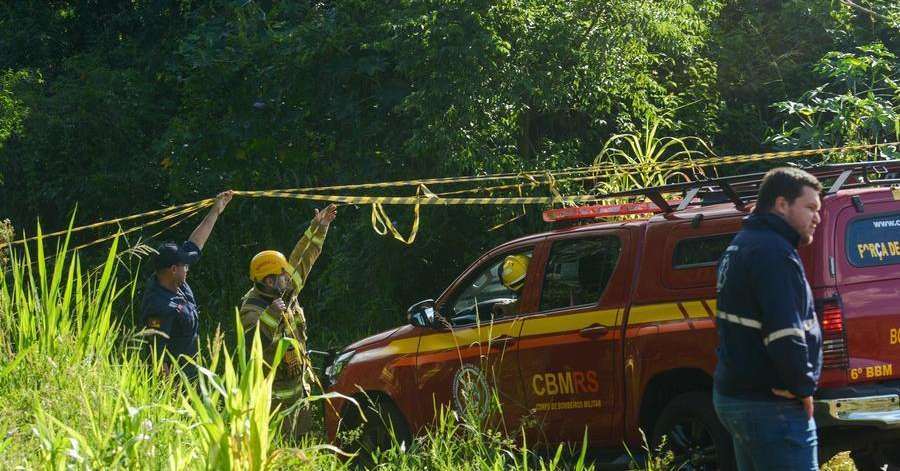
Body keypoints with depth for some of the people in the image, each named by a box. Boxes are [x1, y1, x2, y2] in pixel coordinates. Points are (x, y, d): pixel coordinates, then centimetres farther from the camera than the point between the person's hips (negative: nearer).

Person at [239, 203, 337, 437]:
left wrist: (318, 227, 4)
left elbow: (303, 258, 10)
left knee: (301, 434, 14)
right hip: (275, 392, -8)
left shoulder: (286, 292, 3)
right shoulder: (252, 307, -19)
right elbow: (252, 341, -36)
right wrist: (271, 315, -45)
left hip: (299, 383, 8)